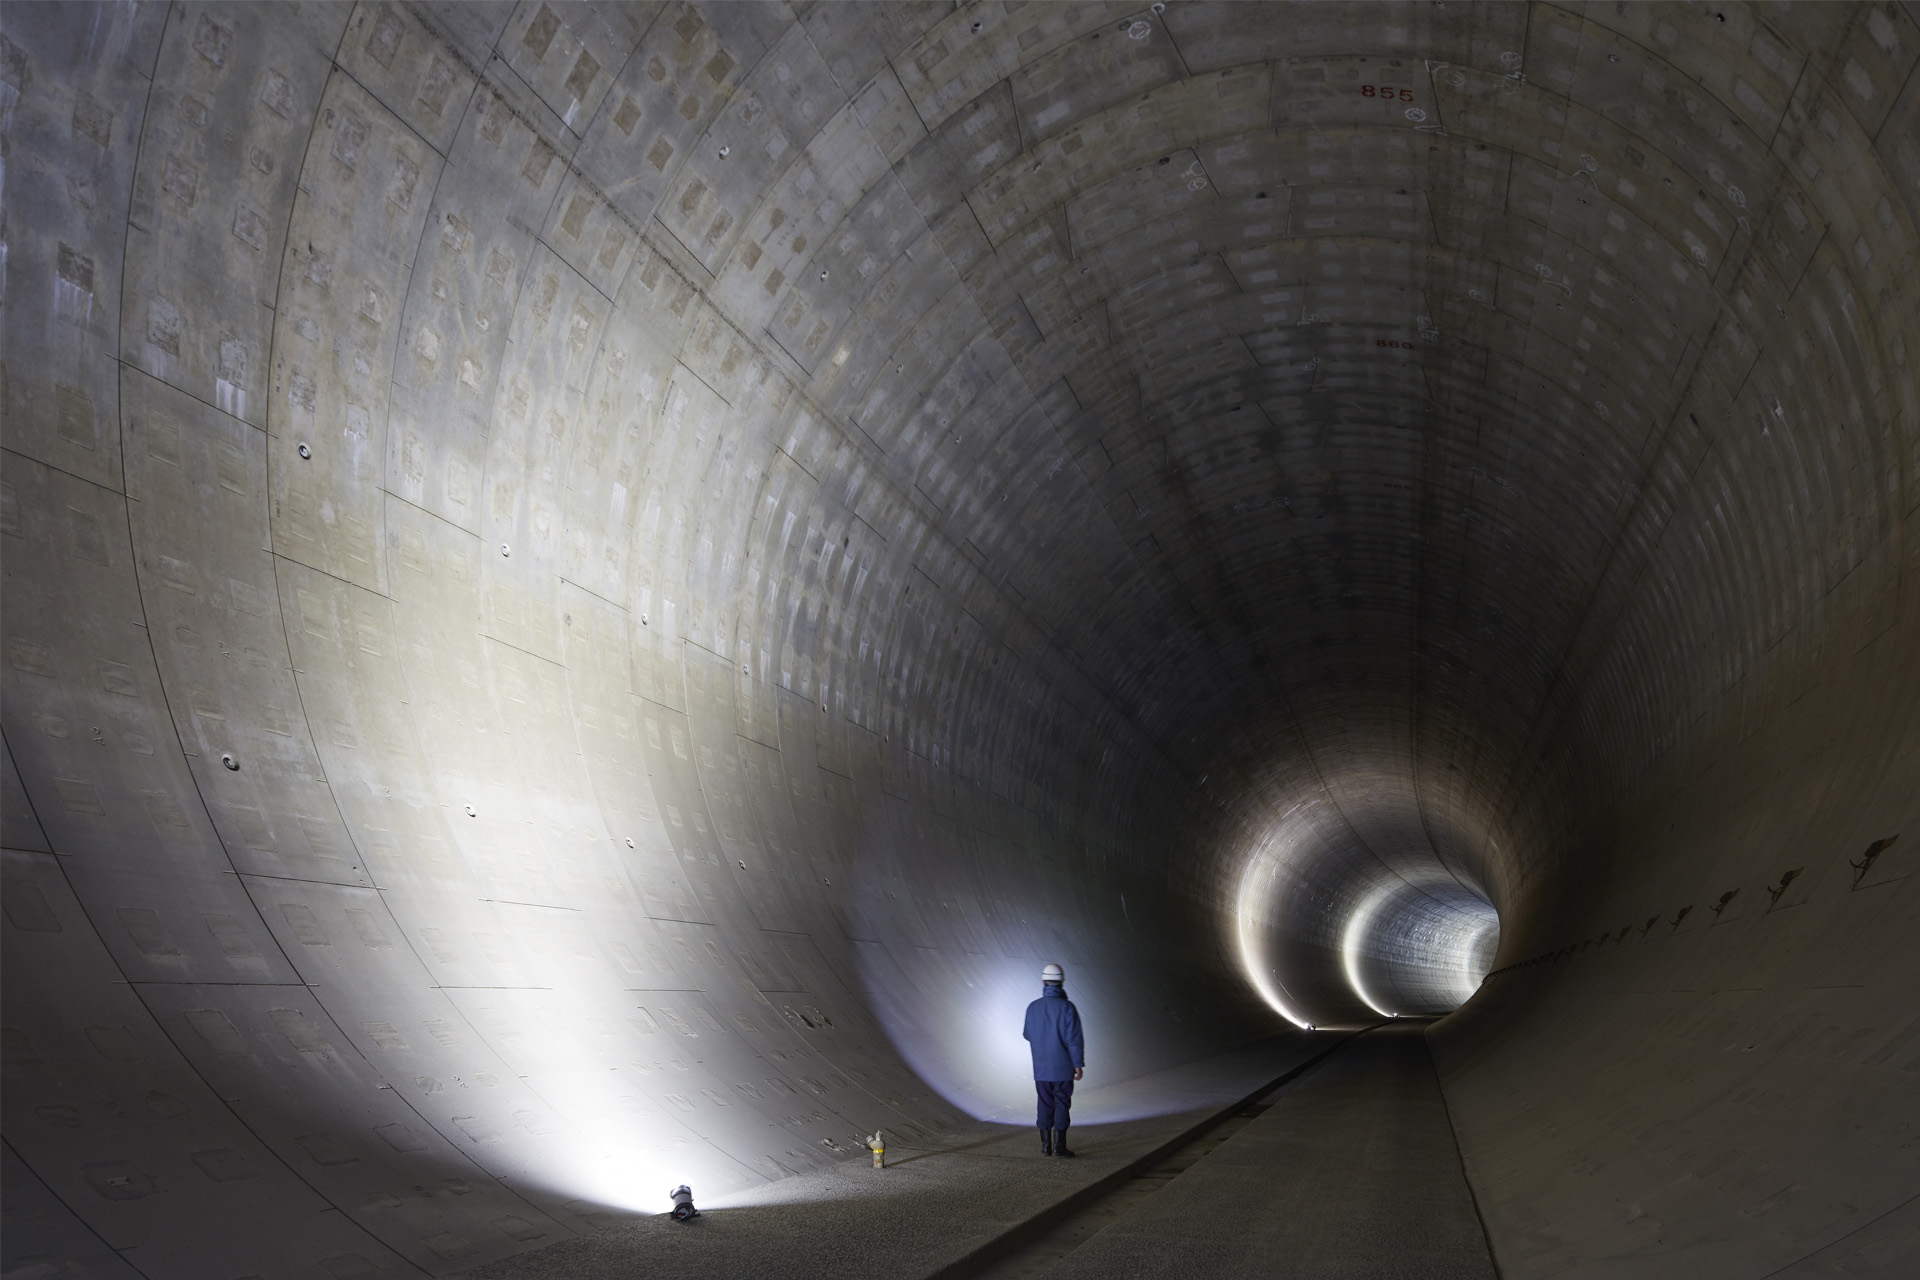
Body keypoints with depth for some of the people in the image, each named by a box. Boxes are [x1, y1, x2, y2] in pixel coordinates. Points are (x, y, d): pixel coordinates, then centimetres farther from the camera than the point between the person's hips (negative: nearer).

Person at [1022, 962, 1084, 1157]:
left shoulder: (1033, 1007, -3)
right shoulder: (1067, 1007, -14)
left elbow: (1028, 1035, 11)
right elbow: (1074, 1039, -15)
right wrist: (1079, 1065, -8)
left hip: (1041, 1067, 3)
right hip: (1063, 1067, -3)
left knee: (1045, 1105, 12)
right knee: (1062, 1105, 5)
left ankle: (1046, 1146, 14)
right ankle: (1059, 1146, 3)